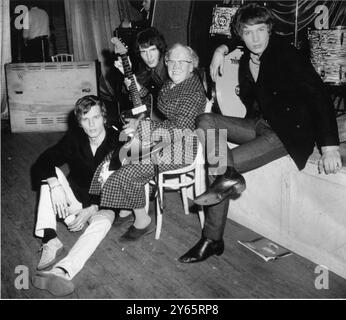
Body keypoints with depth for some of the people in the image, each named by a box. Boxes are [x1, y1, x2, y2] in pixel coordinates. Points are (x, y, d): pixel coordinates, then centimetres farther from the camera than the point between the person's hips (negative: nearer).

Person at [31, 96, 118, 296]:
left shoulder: (118, 143, -13)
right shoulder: (74, 139, -4)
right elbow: (41, 164, -14)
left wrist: (90, 210, -26)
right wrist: (55, 185, -35)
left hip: (102, 204, -3)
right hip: (75, 196, 3)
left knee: (102, 223, -36)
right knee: (52, 173, -21)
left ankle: (61, 272, -59)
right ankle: (50, 240, -32)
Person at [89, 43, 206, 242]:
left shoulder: (194, 92, -17)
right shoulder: (170, 84, 12)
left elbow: (179, 128, -23)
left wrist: (141, 126, -23)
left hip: (179, 148, -9)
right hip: (159, 141, 10)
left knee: (127, 174, -18)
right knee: (114, 158, 0)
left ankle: (143, 222, 3)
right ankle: (126, 210, 11)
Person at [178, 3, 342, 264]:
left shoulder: (286, 55, -13)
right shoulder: (247, 59, 7)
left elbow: (319, 96, -21)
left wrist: (330, 147, -31)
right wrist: (222, 50, 11)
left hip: (290, 131, -8)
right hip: (259, 124, 8)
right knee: (206, 122, -15)